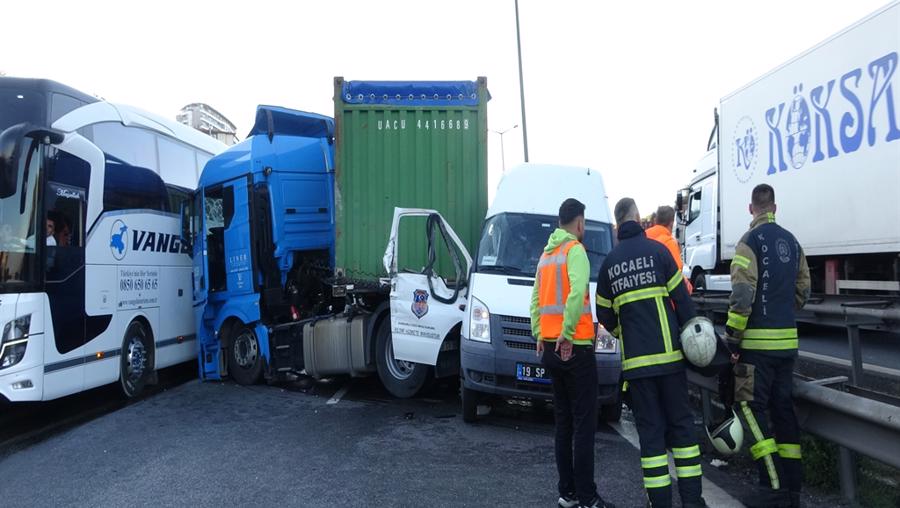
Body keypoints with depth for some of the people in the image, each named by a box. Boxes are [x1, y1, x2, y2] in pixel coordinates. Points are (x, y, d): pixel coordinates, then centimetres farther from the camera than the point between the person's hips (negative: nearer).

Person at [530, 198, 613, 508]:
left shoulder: (546, 254, 16)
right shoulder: (574, 249, -8)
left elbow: (535, 299, 15)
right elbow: (577, 292, -24)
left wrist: (539, 335, 14)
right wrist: (567, 332, -22)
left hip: (550, 347, 8)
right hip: (574, 347, -8)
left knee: (564, 422, 13)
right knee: (584, 424, -3)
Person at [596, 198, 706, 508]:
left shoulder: (609, 262, 6)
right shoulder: (657, 250, -1)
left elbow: (604, 314, 10)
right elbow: (682, 299, -2)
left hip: (635, 360, 1)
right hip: (669, 354, -1)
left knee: (649, 429, 7)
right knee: (681, 424, 10)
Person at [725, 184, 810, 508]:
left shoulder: (750, 241, -10)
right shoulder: (791, 242, 12)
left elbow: (742, 296, -18)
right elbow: (803, 290, 17)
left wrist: (731, 338, -12)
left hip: (758, 341, -7)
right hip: (787, 340, 7)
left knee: (750, 407, -1)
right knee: (783, 408, 13)